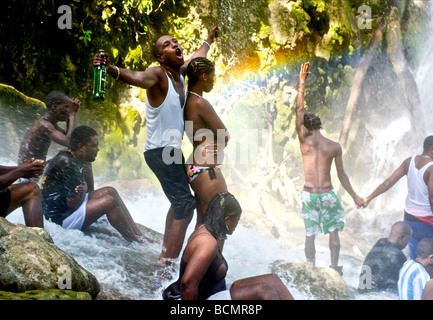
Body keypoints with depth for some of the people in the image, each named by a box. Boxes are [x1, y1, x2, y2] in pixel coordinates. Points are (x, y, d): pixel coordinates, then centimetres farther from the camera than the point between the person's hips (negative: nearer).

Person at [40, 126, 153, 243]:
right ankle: (136, 242, -8)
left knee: (109, 191, 3)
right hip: (59, 218, -11)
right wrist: (84, 191, -5)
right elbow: (73, 204, -24)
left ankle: (139, 235, -1)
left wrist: (84, 188, -4)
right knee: (109, 201, -22)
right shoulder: (68, 165, -22)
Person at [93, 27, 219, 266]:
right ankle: (166, 264, -14)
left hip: (172, 150, 10)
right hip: (160, 150, -10)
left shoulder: (179, 72, 9)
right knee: (185, 204, -15)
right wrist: (111, 69, -60)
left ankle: (166, 252, 39)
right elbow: (137, 77, -40)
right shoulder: (158, 74, -17)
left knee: (179, 201, 23)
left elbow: (195, 58, 32)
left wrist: (208, 41, 48)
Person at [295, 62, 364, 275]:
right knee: (333, 231, 17)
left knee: (309, 234, 9)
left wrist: (302, 82, 0)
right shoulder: (335, 147, -1)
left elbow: (299, 109, -2)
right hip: (327, 193, 0)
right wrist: (354, 196, 16)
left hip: (308, 193, 0)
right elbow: (341, 175, 4)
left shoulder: (305, 141, -5)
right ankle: (334, 266, 17)